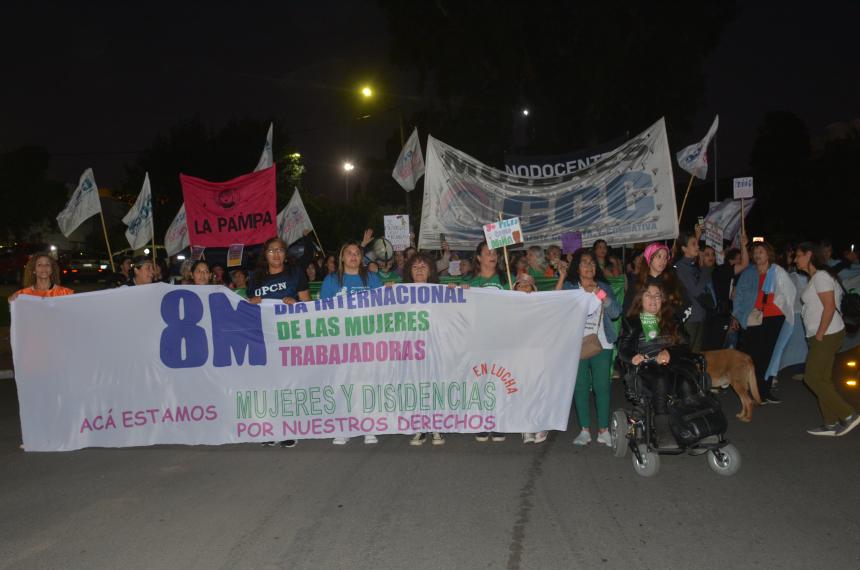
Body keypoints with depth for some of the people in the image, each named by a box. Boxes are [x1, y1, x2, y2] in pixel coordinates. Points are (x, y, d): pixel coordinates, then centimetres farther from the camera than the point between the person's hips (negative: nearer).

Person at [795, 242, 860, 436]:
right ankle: (831, 423, 14)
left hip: (827, 335, -10)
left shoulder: (820, 276, -14)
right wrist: (817, 335, 13)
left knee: (813, 378, -6)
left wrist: (819, 335, -18)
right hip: (822, 335, 10)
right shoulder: (815, 277, 15)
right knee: (822, 379, 10)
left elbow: (829, 307, -21)